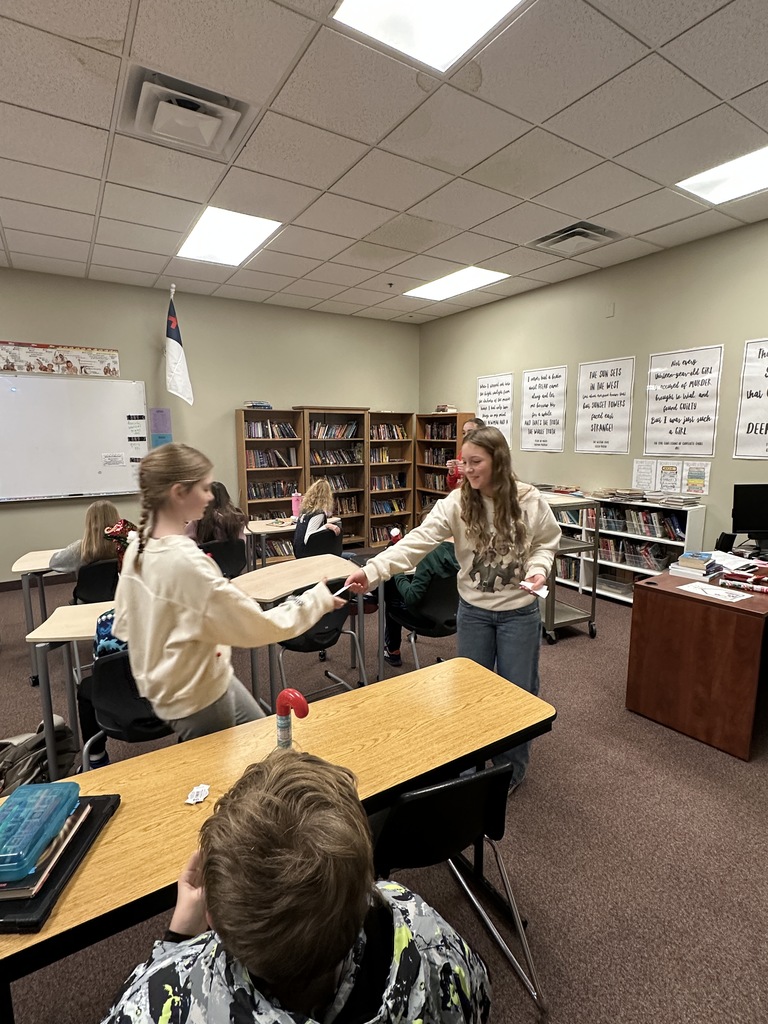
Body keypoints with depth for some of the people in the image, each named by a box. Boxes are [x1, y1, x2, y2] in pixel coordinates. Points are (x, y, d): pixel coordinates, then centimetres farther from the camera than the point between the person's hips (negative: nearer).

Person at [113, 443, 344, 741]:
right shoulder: (186, 562, -32)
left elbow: (124, 624, 8)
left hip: (174, 682, 8)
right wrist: (317, 599, -15)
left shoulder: (138, 547, -4)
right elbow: (258, 627, -26)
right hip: (195, 696, -8)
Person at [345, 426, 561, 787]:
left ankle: (512, 768, 40)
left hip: (519, 612, -1)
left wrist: (538, 568, -18)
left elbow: (547, 542, 4)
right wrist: (372, 570, -35)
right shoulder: (456, 503, -13)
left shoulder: (530, 501, -13)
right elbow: (417, 541, -23)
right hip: (473, 611, 1)